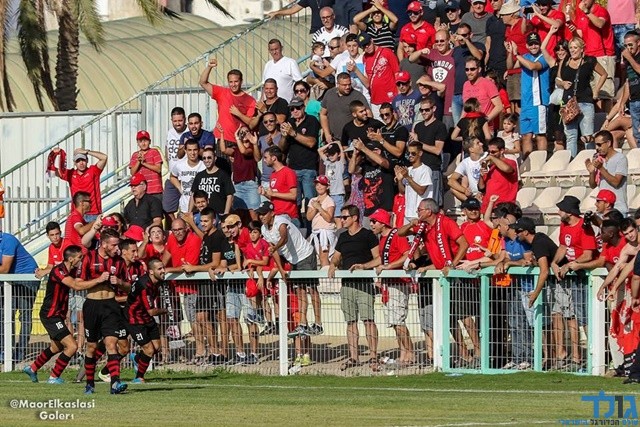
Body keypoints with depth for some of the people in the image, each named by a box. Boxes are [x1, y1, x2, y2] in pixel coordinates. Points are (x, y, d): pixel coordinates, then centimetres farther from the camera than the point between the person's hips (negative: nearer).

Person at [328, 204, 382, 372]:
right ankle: (353, 357, 12)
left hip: (364, 283, -7)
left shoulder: (368, 235, -3)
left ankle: (373, 357, -14)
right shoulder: (343, 237, 17)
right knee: (351, 321, 7)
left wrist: (363, 266, -19)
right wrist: (333, 265, 5)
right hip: (347, 283, 7)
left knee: (368, 320, -13)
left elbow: (378, 259, -6)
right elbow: (336, 256, 26)